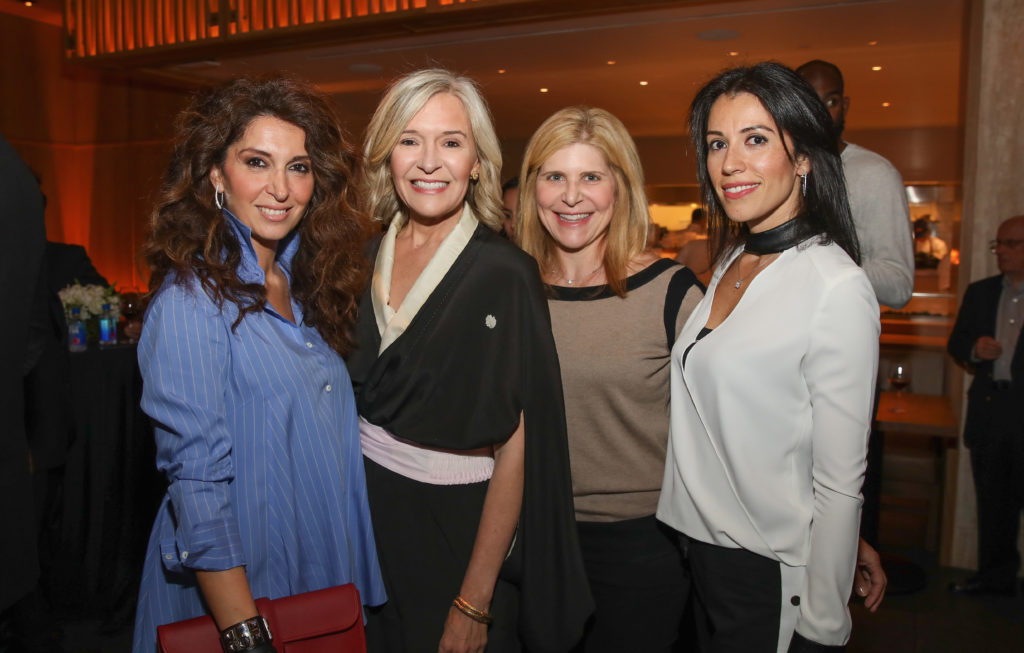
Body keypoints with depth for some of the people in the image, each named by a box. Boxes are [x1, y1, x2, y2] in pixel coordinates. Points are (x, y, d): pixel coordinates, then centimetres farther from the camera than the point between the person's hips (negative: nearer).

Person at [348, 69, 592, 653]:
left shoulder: (505, 274, -16)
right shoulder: (367, 259, 1)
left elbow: (515, 449, -17)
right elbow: (351, 398, 10)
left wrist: (474, 604, -19)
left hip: (461, 526, -4)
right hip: (368, 515, 5)